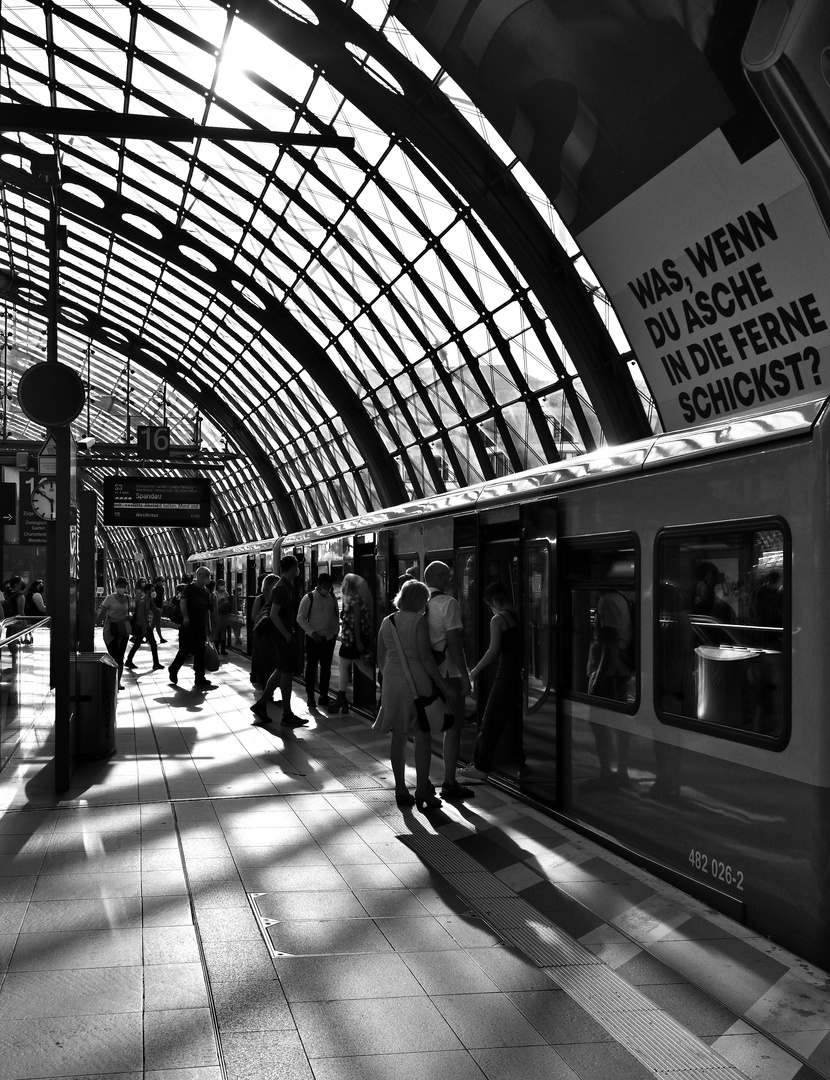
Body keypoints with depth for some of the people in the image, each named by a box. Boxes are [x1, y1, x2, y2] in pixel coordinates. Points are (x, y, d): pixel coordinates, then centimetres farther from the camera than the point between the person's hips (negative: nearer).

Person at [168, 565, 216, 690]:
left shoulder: (206, 592, 13)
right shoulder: (189, 588, -5)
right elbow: (183, 602, -17)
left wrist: (209, 628, 15)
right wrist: (185, 617, -30)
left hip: (201, 626, 6)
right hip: (188, 624, -6)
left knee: (200, 651, 6)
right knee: (186, 649, -2)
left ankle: (200, 679, 11)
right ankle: (173, 669, 21)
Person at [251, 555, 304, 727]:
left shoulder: (286, 586, 13)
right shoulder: (282, 588, -17)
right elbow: (273, 615, -24)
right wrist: (287, 635, -22)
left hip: (285, 634, 10)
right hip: (284, 635, -10)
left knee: (281, 671, 15)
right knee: (287, 673, -3)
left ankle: (260, 704, 21)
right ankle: (287, 716, 4)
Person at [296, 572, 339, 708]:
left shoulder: (332, 597, 7)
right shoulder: (308, 598, -7)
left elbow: (336, 616, 17)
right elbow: (300, 618, -8)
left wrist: (335, 632, 7)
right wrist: (312, 633, -15)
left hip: (329, 638, 4)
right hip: (313, 639, -4)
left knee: (326, 667, 9)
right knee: (311, 667, 2)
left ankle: (324, 695, 17)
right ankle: (310, 696, 10)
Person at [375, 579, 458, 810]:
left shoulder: (387, 622, 9)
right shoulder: (419, 621, -9)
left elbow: (380, 659, 11)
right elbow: (425, 656, -14)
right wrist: (443, 685, -10)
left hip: (392, 682, 6)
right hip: (416, 681, -6)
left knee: (398, 737, 10)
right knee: (422, 737, 0)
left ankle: (401, 791, 15)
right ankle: (422, 793, 0)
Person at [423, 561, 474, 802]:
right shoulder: (448, 603, -12)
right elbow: (453, 641, -17)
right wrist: (465, 676, -14)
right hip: (447, 673, -7)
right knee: (453, 727, 2)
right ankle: (449, 784, 4)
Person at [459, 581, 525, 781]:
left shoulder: (498, 619, -9)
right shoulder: (520, 616, 8)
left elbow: (494, 650, -15)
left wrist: (476, 670, -5)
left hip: (507, 673, -6)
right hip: (522, 672, 6)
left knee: (491, 720, 1)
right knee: (519, 720, 15)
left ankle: (480, 767, 5)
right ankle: (524, 763, 17)